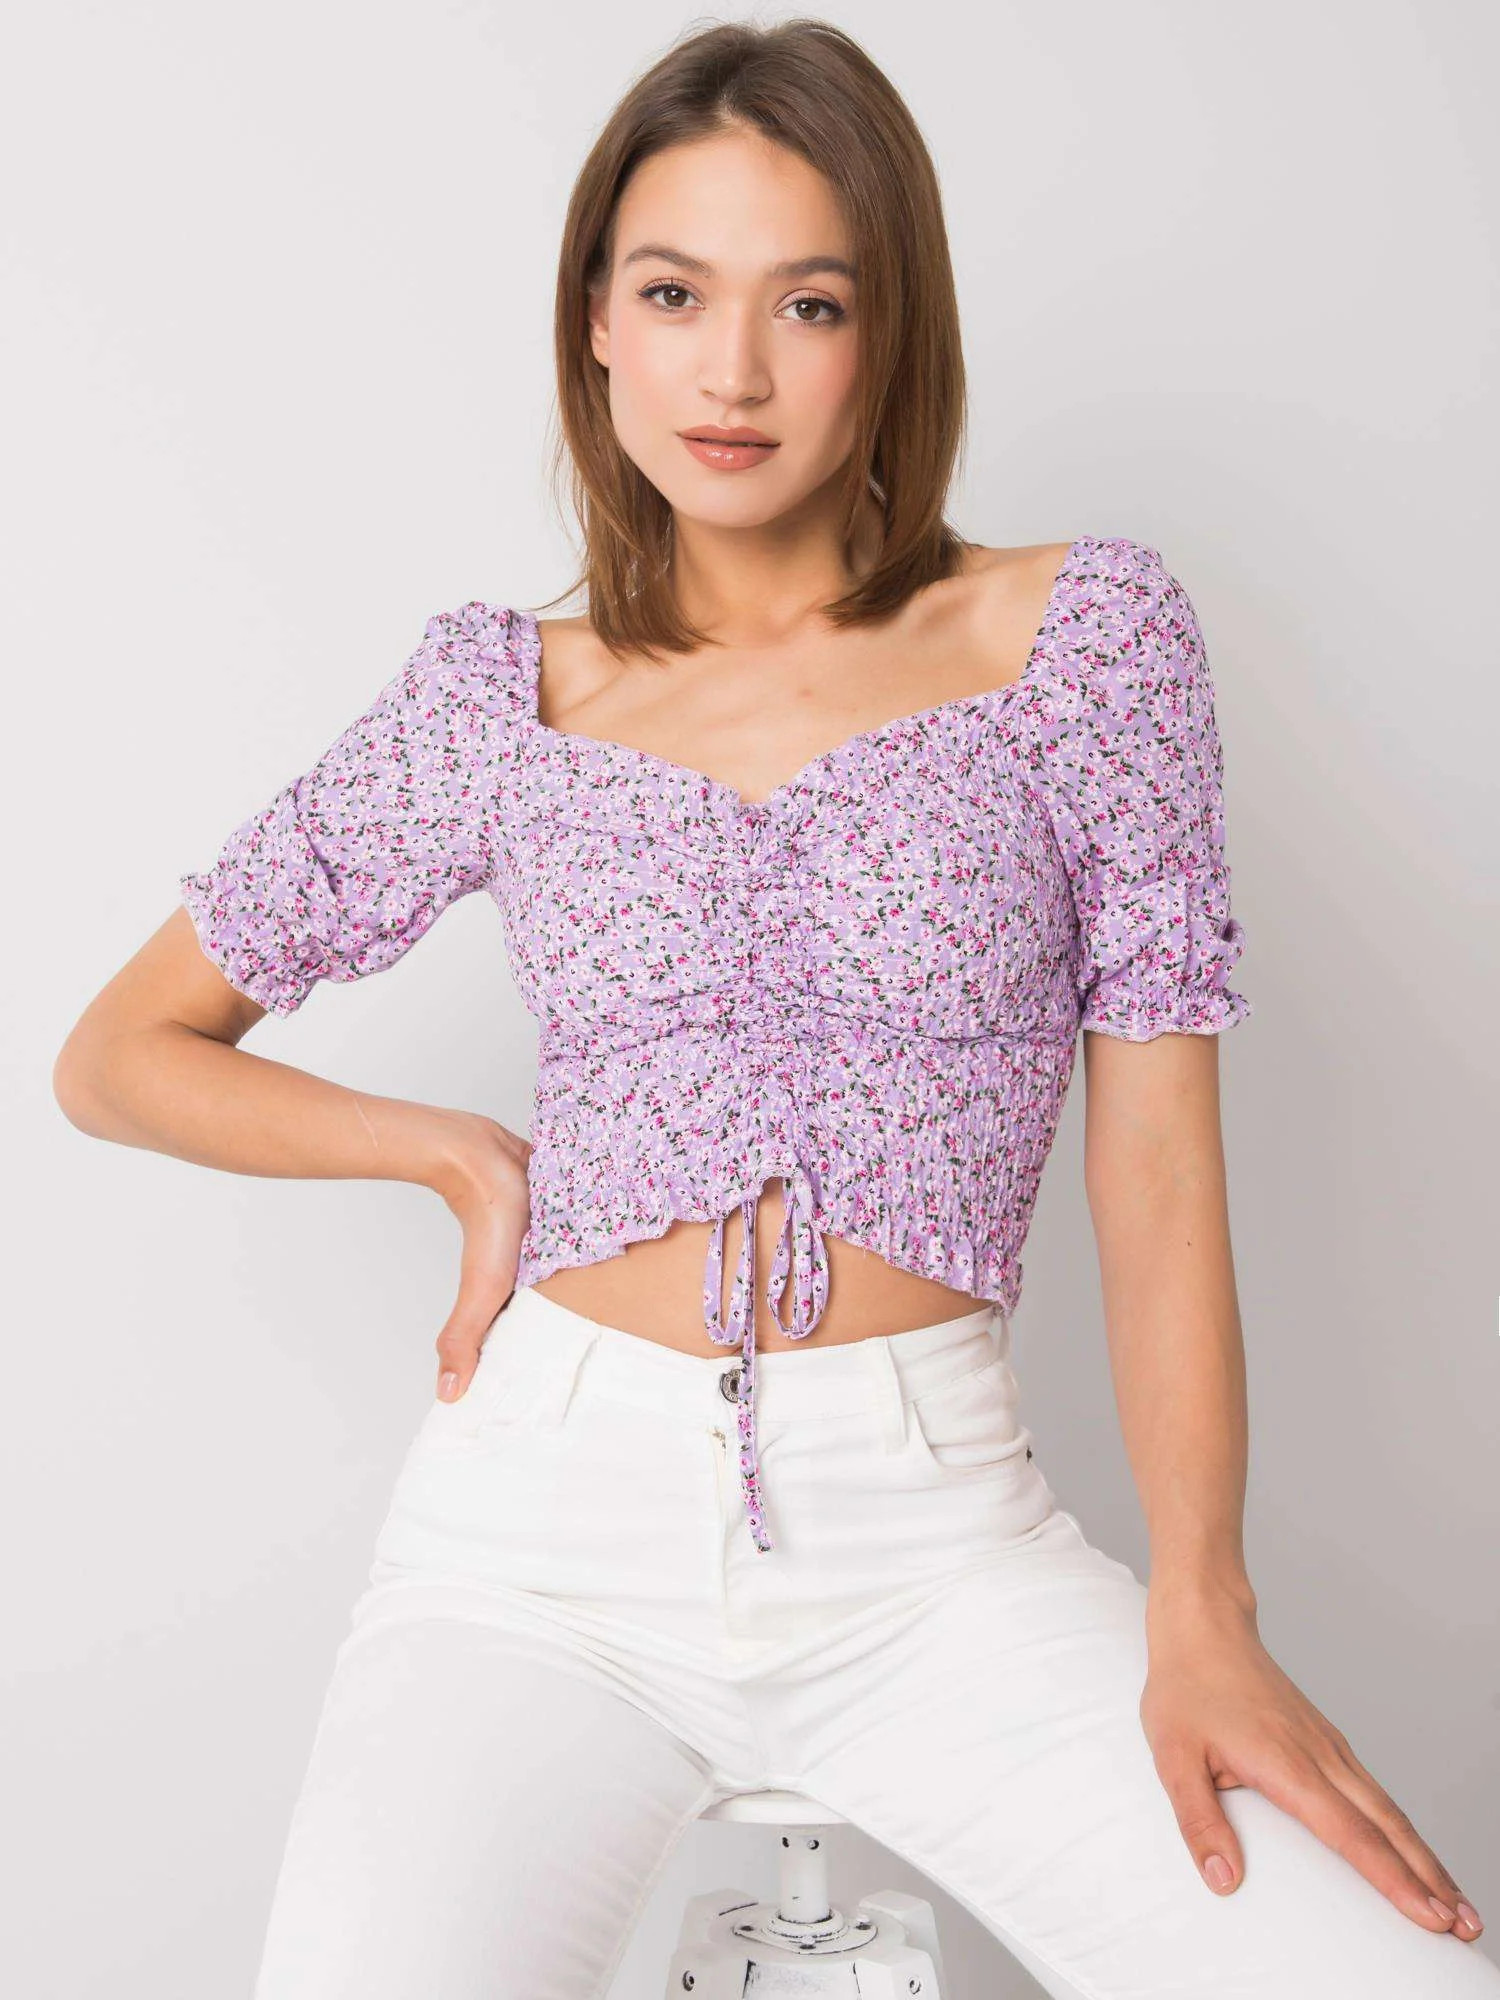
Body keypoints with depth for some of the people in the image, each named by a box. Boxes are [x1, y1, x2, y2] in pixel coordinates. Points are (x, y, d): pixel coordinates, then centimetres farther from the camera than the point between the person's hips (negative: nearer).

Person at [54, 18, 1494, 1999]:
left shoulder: (1080, 632, 3)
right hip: (546, 1524, 0)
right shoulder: (505, 697, 6)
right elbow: (120, 1055, 14)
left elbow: (1161, 1163, -1)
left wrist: (1201, 1613, -10)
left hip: (934, 1532, 0)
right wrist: (469, 1155, 3)